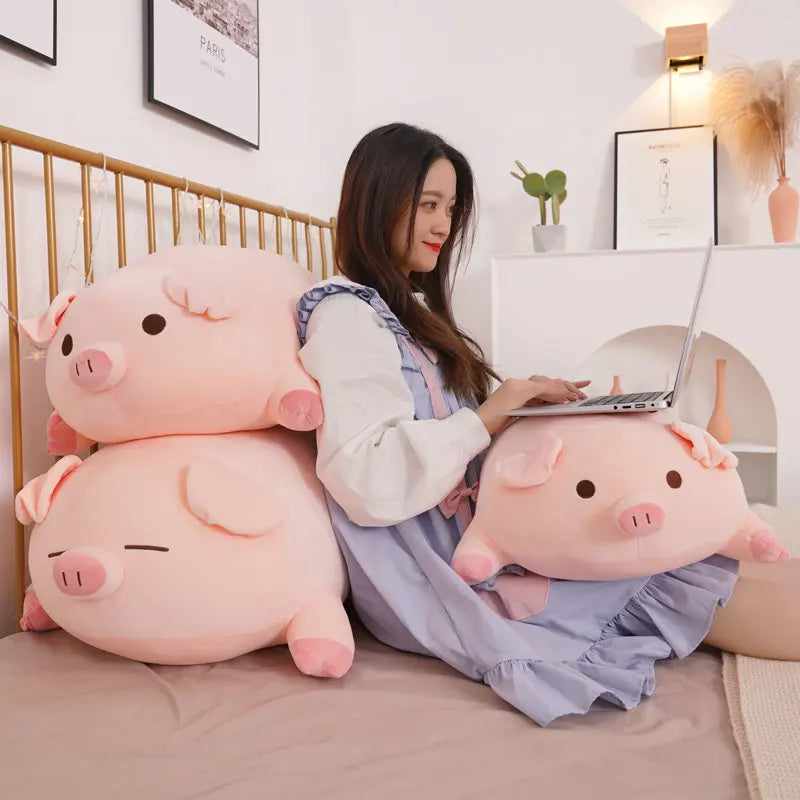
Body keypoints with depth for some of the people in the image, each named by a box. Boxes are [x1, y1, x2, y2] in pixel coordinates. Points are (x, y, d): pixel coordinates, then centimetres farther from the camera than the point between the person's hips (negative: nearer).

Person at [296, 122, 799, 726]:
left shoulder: (411, 312, 20)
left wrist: (523, 404, 1)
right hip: (449, 573, -9)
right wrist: (484, 418, -18)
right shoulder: (343, 315, -11)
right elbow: (367, 481, -23)